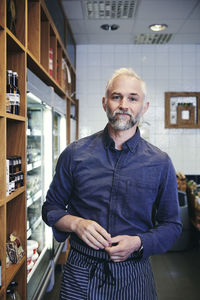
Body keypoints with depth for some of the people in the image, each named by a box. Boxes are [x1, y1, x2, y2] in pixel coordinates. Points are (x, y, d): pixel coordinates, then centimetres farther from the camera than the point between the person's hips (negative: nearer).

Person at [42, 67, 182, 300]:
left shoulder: (160, 163, -5)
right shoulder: (75, 154, -4)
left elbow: (171, 224, 2)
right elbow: (51, 207, 4)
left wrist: (138, 243, -15)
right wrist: (76, 223, -15)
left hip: (133, 276, 0)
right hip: (80, 273, 1)